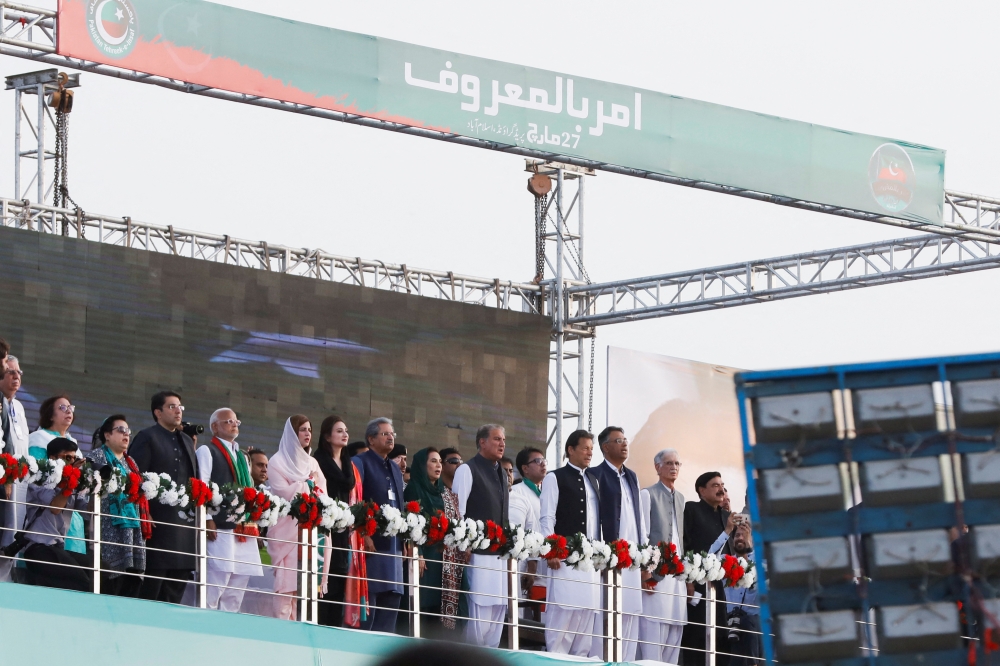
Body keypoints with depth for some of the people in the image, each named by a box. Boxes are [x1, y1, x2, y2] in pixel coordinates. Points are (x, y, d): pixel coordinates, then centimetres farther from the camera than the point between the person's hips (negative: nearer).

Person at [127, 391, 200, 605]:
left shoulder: (187, 441, 22)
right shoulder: (147, 438, -1)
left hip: (184, 524, 7)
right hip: (158, 523, -7)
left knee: (176, 587, 6)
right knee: (152, 586, -8)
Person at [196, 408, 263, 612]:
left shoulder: (242, 457, 26)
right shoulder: (206, 451, 1)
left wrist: (253, 518, 14)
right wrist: (207, 520, -17)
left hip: (244, 531, 8)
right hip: (220, 527, -8)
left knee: (236, 588, 6)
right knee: (215, 584, -14)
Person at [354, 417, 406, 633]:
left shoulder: (395, 469, 22)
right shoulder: (360, 463, -1)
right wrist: (363, 535, -18)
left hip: (393, 544, 8)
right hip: (371, 542, -8)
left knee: (391, 599, 5)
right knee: (367, 600, -9)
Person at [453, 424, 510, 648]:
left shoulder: (502, 474, 18)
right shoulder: (468, 470, -4)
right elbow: (457, 511, -7)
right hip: (478, 552, -7)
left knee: (498, 611, 5)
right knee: (479, 609, -10)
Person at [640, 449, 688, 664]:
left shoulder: (680, 498, 19)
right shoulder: (648, 494, -1)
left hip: (678, 576, 7)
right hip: (656, 575, -7)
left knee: (673, 643, 5)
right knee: (653, 639, -12)